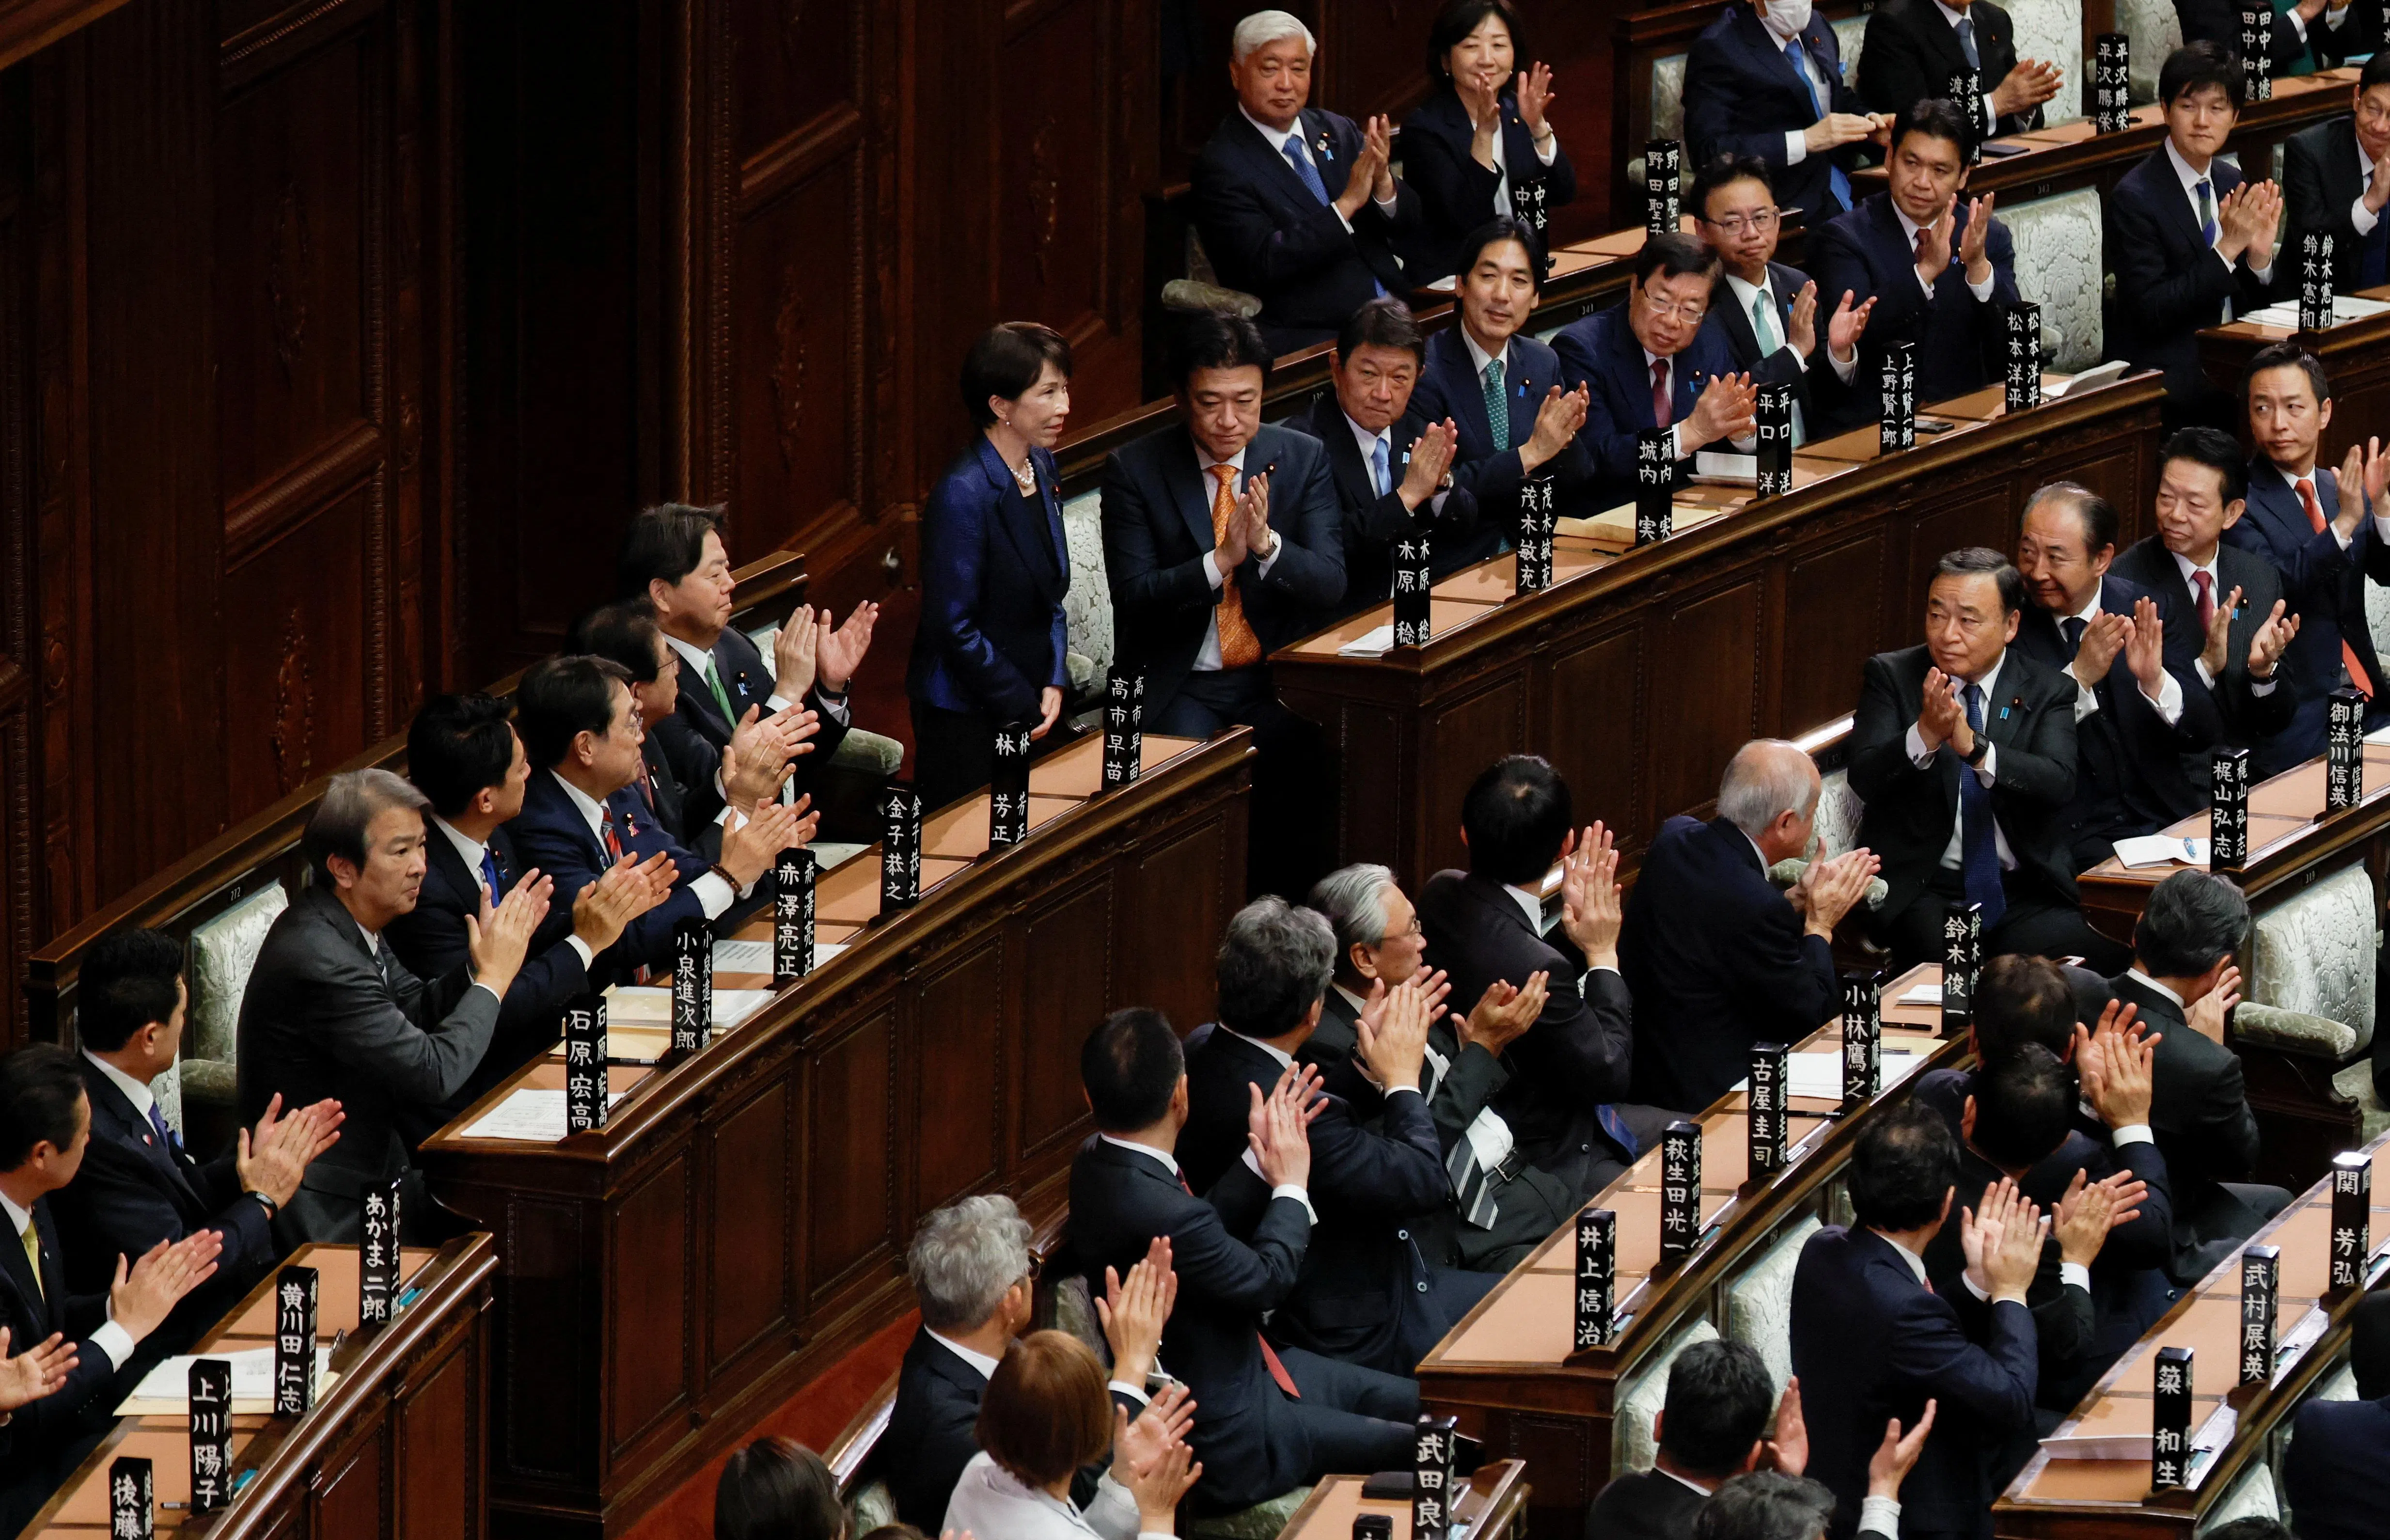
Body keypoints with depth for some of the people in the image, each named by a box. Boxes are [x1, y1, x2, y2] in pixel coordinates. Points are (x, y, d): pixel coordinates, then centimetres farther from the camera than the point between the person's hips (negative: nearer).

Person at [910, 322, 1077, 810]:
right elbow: (955, 627, -19)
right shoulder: (963, 495, -20)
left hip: (1028, 711, 8)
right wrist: (1027, 707, -13)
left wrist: (1053, 683, 2)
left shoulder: (1041, 469, 6)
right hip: (965, 720, -8)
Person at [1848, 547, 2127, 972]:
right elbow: (1866, 778, -8)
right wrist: (1925, 735, -28)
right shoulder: (1891, 677, 6)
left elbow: (2059, 784, -12)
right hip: (1923, 888, -1)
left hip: (2026, 892, 1)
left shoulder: (2047, 690, 6)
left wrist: (1975, 747, -29)